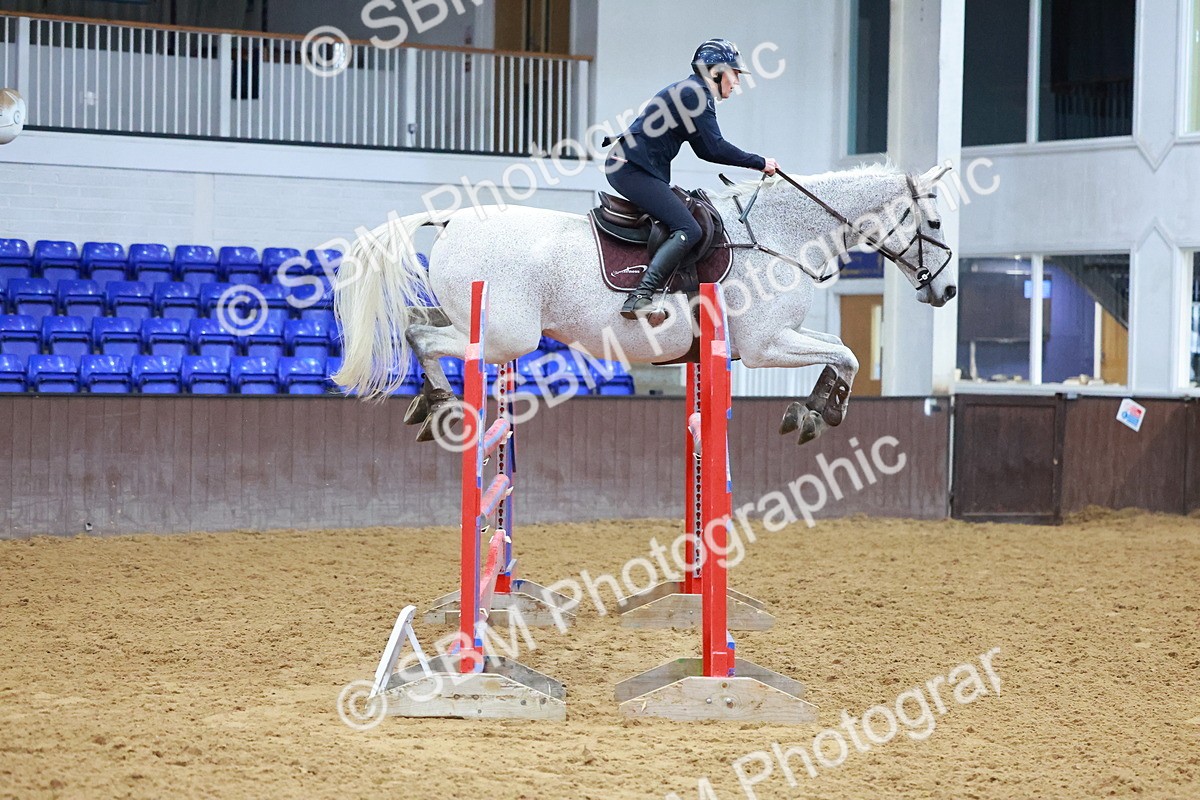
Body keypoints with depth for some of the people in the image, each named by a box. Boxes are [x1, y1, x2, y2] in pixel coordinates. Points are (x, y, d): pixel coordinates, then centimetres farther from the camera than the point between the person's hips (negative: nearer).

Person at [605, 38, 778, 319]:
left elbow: (705, 149, 25)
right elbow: (715, 148, -15)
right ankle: (639, 299, -31)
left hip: (628, 167, 11)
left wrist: (754, 163, 20)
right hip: (634, 168, -11)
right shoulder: (695, 93, -10)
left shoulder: (692, 92, 22)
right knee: (688, 230, -20)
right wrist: (759, 163, -5)